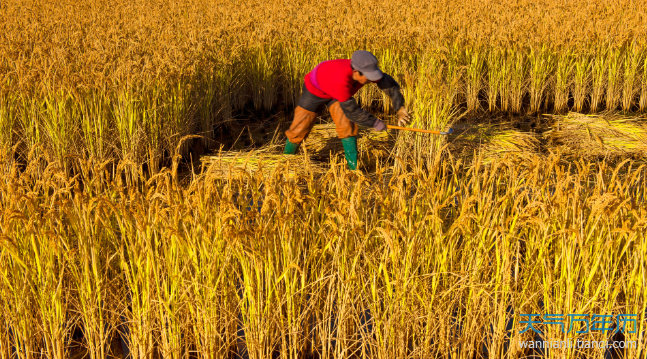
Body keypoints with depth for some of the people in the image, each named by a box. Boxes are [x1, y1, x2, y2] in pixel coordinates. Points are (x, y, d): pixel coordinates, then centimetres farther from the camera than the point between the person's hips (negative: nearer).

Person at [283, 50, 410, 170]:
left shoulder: (366, 69, -28)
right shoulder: (341, 81, -47)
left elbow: (388, 83, -15)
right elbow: (351, 111, -37)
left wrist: (400, 109, -23)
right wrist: (375, 123, -28)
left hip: (335, 92, 5)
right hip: (315, 90, -5)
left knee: (347, 125, -13)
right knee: (300, 130, 3)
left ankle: (354, 166, -3)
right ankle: (287, 156, 31)